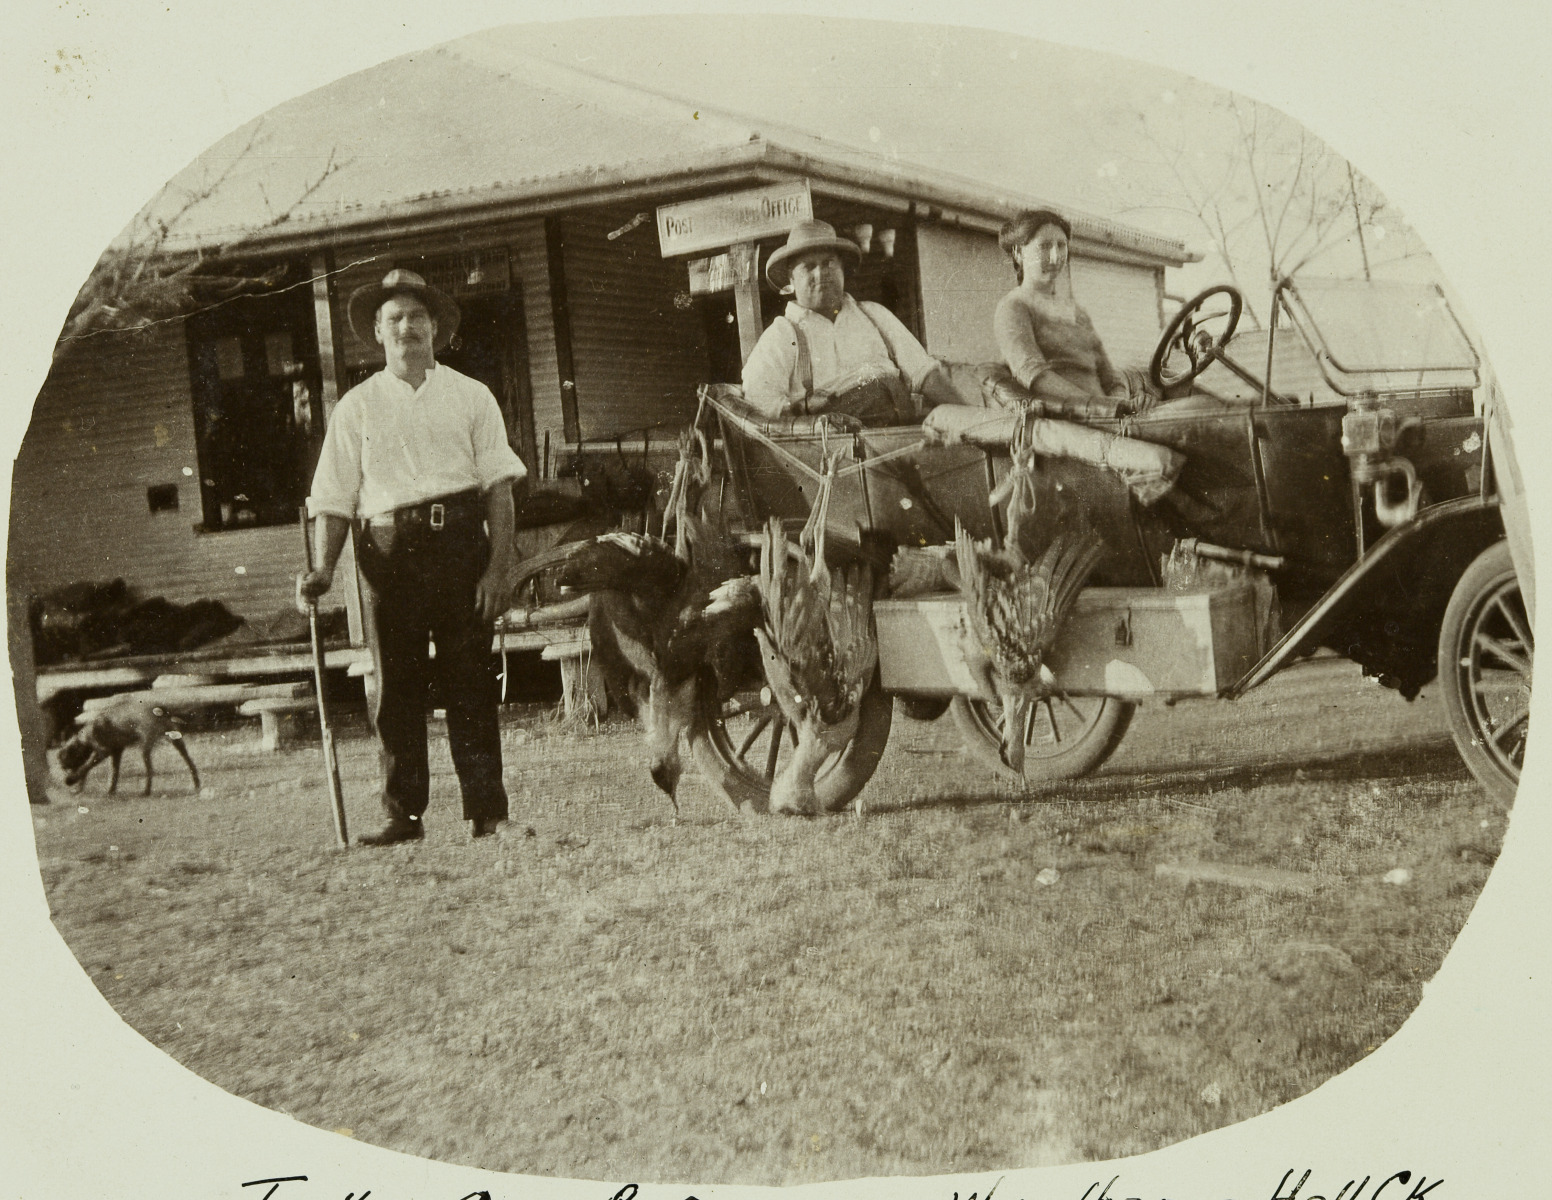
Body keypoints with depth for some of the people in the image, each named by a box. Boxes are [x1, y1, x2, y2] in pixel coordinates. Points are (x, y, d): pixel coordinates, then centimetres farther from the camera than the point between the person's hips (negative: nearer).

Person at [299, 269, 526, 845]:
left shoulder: (470, 396, 11)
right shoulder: (356, 407, 13)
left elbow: (497, 485, 5)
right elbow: (337, 497, 11)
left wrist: (498, 564, -5)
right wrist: (325, 567, -2)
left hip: (460, 539, -1)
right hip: (388, 547, 1)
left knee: (470, 679, -1)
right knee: (396, 683, 1)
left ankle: (487, 811, 4)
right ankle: (403, 814, 7)